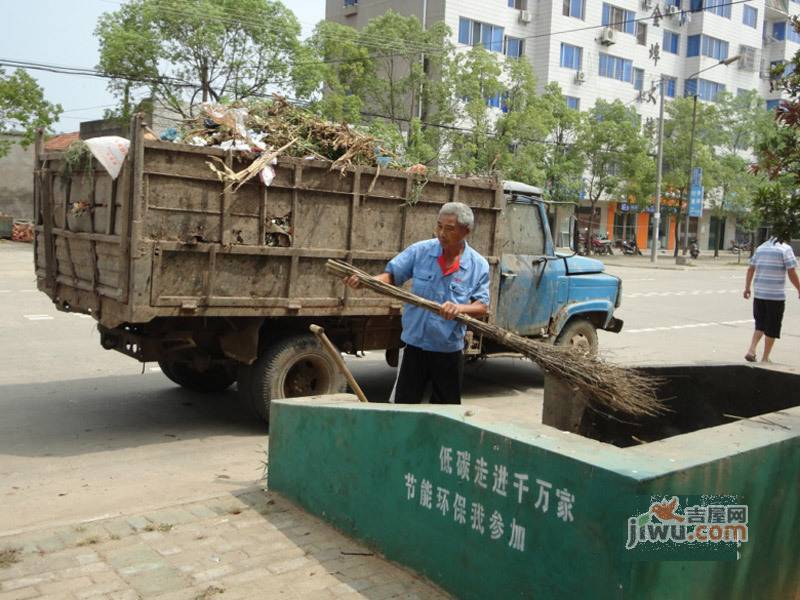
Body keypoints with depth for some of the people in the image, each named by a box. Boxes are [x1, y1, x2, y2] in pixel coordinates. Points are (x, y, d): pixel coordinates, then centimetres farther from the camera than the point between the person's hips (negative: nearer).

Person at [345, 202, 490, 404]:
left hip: (450, 351, 1)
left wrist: (460, 308, -27)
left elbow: (482, 307, -6)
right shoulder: (420, 251, -6)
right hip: (415, 345, 0)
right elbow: (391, 276, -5)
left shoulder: (479, 266, -6)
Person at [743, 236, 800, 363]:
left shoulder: (760, 248, 10)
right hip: (776, 295, -5)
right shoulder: (785, 249, -7)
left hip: (759, 294, 5)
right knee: (772, 328, 6)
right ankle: (765, 358, 12)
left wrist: (747, 287, 16)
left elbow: (751, 269, 11)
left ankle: (751, 350, 1)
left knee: (760, 325, 16)